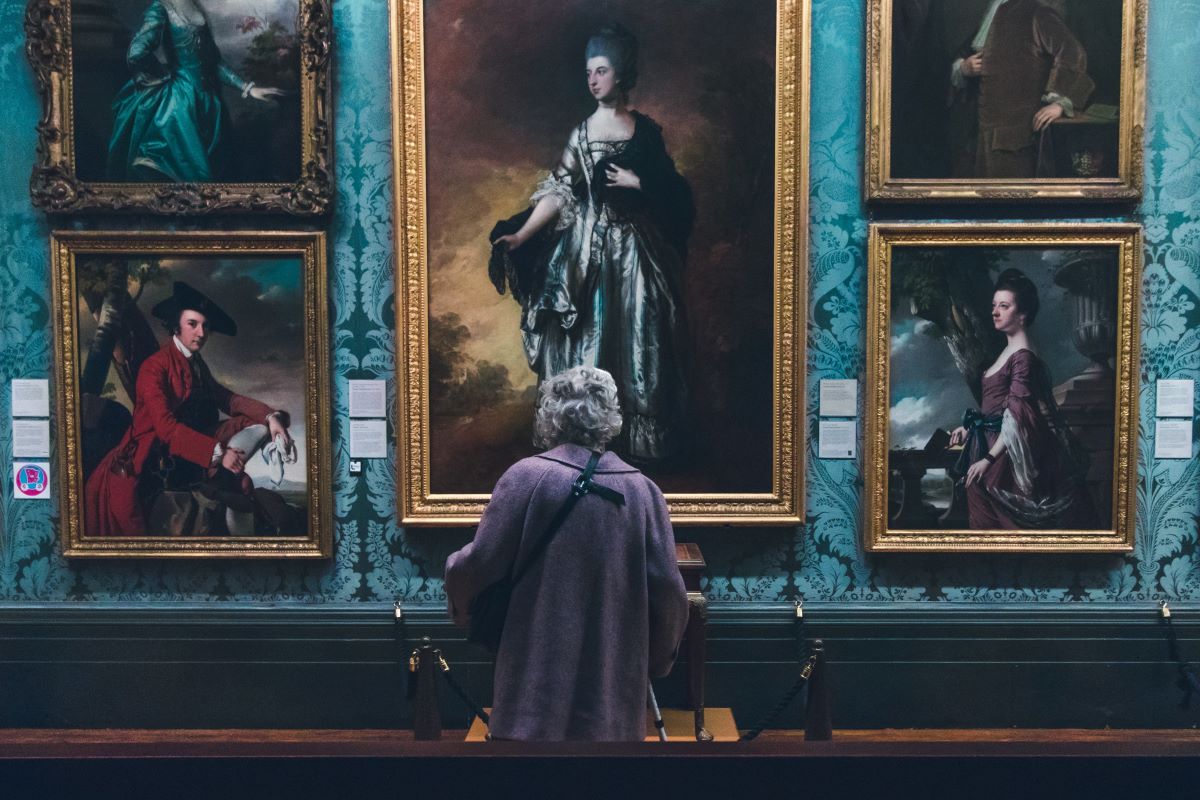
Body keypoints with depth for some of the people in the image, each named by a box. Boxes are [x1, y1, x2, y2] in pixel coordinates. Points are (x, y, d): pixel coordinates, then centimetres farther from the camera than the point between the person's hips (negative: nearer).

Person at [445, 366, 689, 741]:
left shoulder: (527, 476, -6)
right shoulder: (643, 490, 0)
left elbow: (478, 566, -8)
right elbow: (668, 592, -1)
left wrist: (454, 567, 16)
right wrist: (654, 662, 16)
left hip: (535, 689, -2)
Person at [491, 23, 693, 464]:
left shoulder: (646, 130, 2)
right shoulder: (581, 134, 1)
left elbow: (671, 189, 6)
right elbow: (558, 193, -4)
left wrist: (638, 182, -11)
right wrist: (521, 235, -13)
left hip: (636, 246, 1)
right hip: (591, 244, 0)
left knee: (638, 339, 5)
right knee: (588, 335, 2)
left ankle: (640, 434, 17)